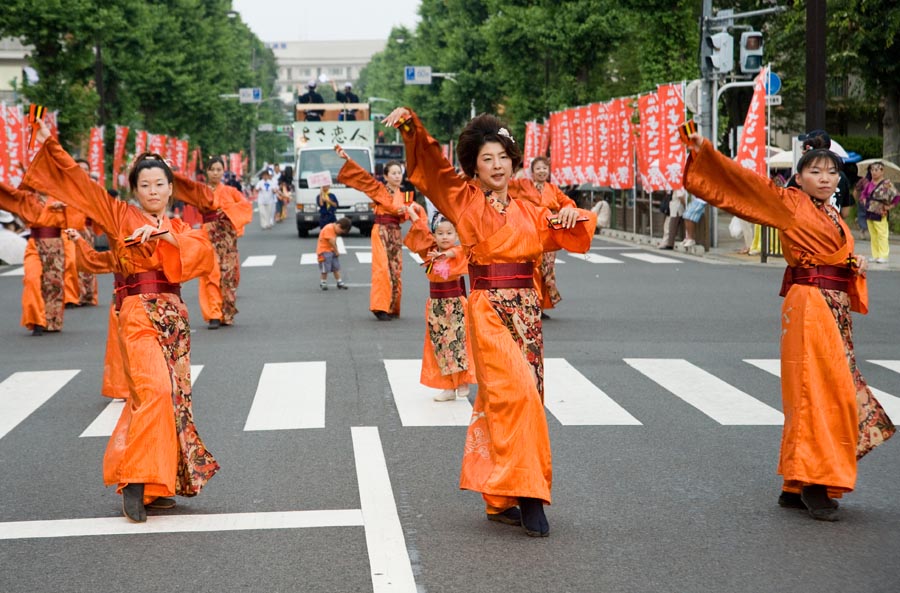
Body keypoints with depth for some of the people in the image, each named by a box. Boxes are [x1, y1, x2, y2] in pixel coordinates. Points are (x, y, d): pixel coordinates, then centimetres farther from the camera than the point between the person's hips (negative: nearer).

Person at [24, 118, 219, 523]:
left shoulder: (179, 228, 17)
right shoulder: (120, 217, 7)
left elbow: (205, 254, -2)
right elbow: (77, 181, 1)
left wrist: (167, 236, -15)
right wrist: (50, 144, -6)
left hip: (174, 317, 5)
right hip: (139, 315, -5)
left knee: (172, 397, 3)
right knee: (154, 390, -21)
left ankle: (156, 484, 11)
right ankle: (135, 480, -18)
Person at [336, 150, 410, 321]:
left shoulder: (404, 195, 11)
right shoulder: (379, 189, -2)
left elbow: (406, 215, 15)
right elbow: (363, 175, -9)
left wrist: (404, 211, -9)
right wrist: (348, 160, -17)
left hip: (396, 233, 5)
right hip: (381, 231, -5)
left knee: (396, 270, 5)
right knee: (383, 269, -13)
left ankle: (392, 308, 14)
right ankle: (380, 308, -14)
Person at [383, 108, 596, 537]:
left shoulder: (530, 213, 13)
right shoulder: (466, 202, 3)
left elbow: (572, 238, 16)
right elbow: (429, 167, -5)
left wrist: (575, 217, -6)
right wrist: (411, 126, -21)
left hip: (526, 312, 4)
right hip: (489, 312, -4)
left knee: (504, 401, 6)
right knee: (517, 393, -18)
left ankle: (501, 499, 12)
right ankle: (526, 493, -16)